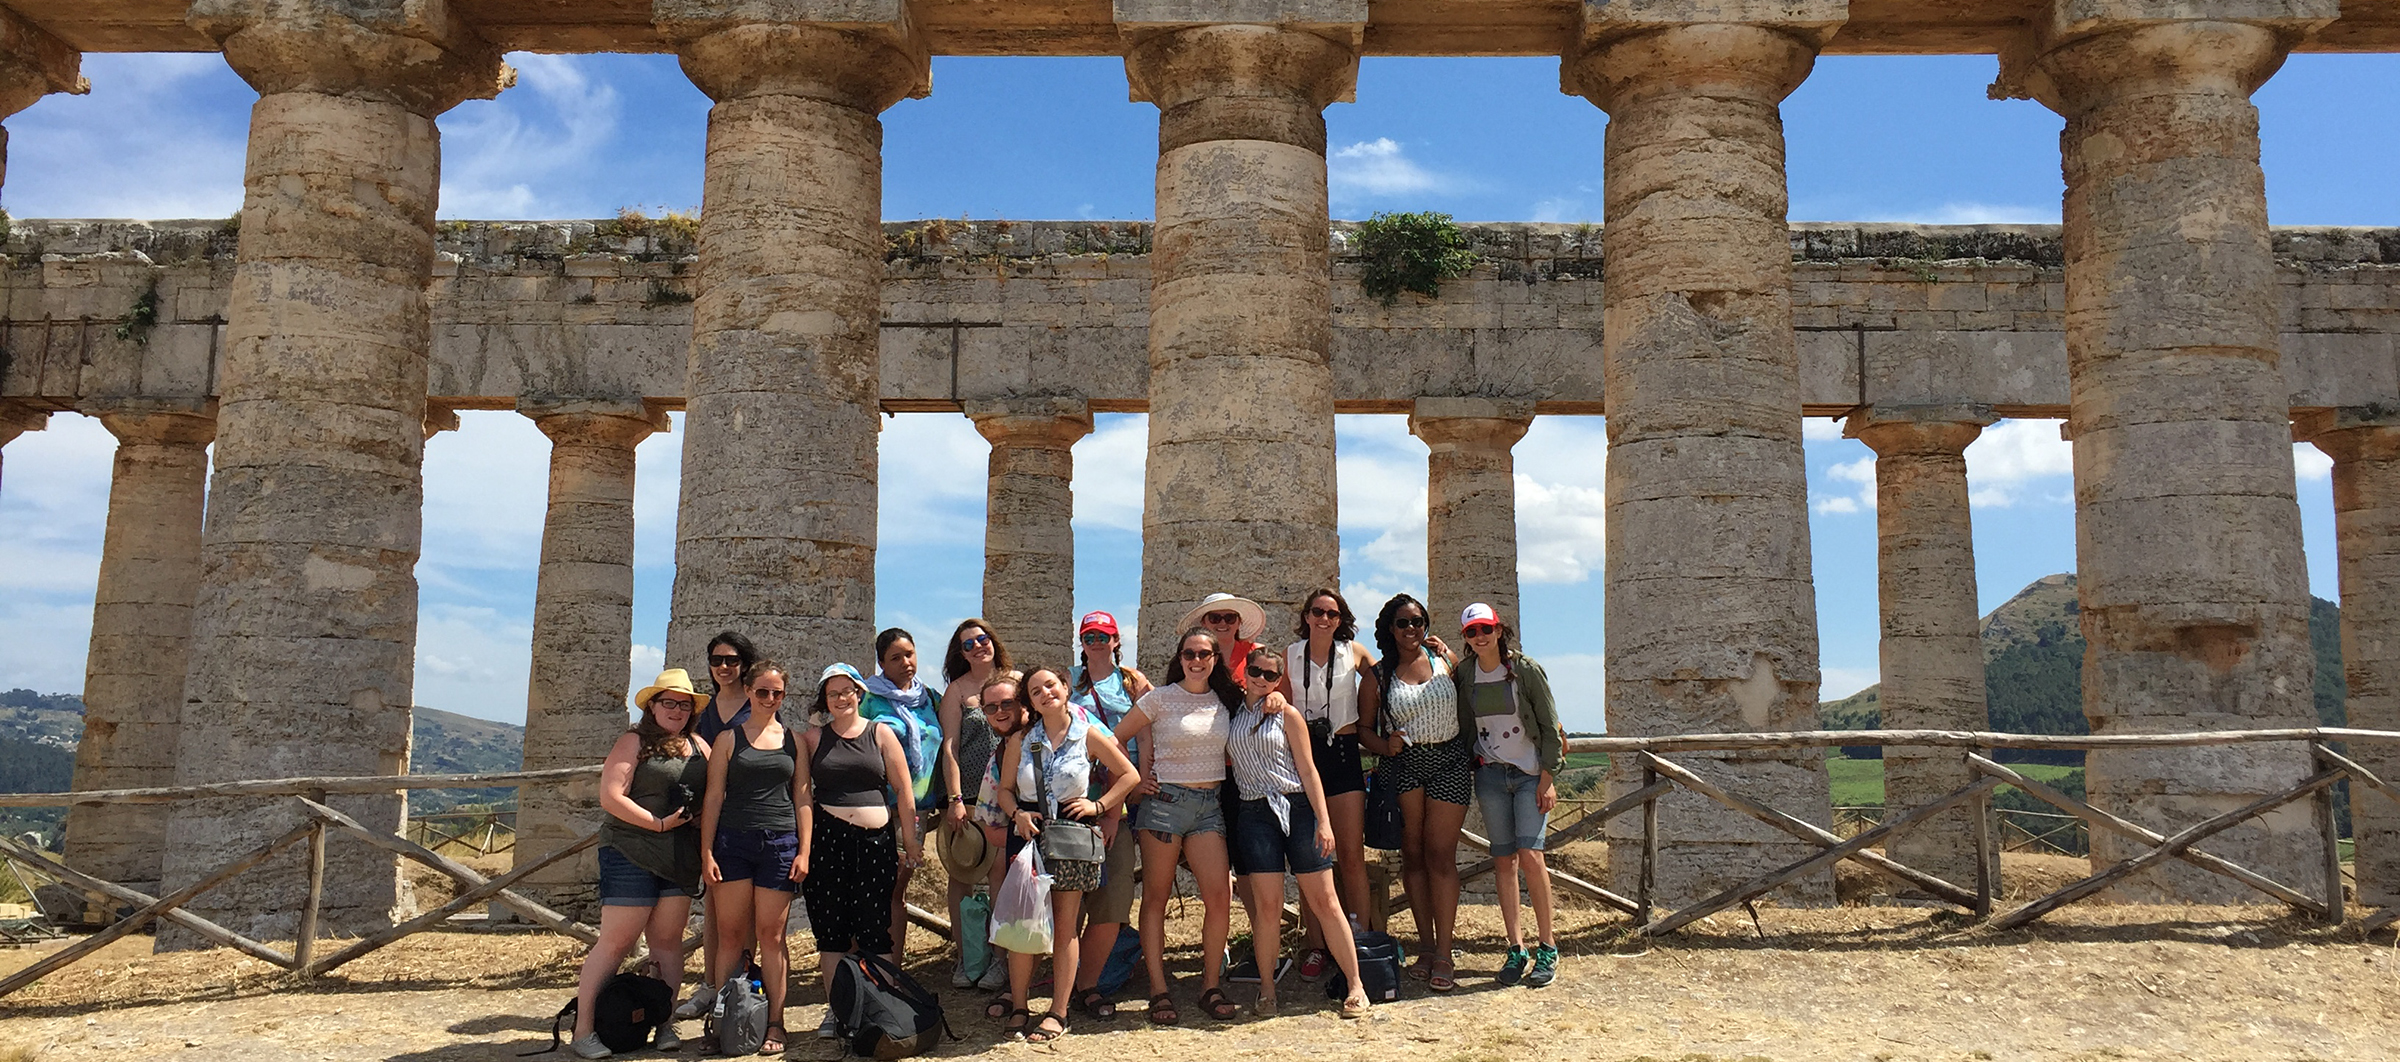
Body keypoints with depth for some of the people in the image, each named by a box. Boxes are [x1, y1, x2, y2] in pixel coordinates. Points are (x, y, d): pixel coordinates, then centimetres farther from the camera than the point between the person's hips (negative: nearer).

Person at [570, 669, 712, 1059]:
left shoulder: (699, 746, 13)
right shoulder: (633, 742, -3)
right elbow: (611, 797, -11)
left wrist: (700, 819, -6)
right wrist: (659, 823, -14)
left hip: (681, 859, 5)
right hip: (631, 854, -5)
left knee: (668, 940, 7)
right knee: (615, 942, -4)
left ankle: (664, 1024, 13)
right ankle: (583, 1030, 2)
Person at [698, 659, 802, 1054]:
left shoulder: (794, 740, 10)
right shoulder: (729, 740, 7)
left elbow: (801, 796, 10)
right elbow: (713, 798, 5)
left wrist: (804, 850, 3)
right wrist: (706, 852, -2)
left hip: (780, 843, 0)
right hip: (733, 842, 0)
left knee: (771, 935, 2)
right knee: (730, 935, 1)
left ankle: (774, 1024, 6)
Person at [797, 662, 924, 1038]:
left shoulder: (880, 733, 7)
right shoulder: (813, 738, 9)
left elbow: (903, 789, 6)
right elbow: (803, 794, 4)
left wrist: (908, 840, 1)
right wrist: (803, 851, -4)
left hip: (876, 839, -1)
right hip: (826, 839, 1)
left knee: (876, 929, -2)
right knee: (830, 929, 5)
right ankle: (835, 1011, 13)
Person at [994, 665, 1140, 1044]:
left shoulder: (1088, 735, 1)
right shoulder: (1020, 741, 6)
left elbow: (1130, 775, 6)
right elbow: (1005, 790, 9)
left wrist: (1099, 805, -4)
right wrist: (1017, 814, -10)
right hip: (1028, 832, 1)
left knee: (1065, 924, 1)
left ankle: (1058, 1012, 8)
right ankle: (1018, 1007, 10)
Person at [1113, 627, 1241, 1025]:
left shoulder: (1225, 700, 9)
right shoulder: (1160, 698, -2)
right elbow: (1115, 739, 3)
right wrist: (1136, 779, -1)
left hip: (1209, 805, 3)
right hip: (1165, 801, -3)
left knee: (1220, 895, -6)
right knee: (1156, 897, 1)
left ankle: (1211, 987, 7)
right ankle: (1159, 991, 6)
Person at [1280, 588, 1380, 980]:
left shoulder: (1354, 652, 4)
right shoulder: (1290, 656, 6)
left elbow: (1376, 681, 18)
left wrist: (1367, 727, 10)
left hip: (1343, 755, -1)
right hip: (1303, 754, 1)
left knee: (1351, 855, -5)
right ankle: (1316, 947, 9)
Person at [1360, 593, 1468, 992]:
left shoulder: (1442, 658, 6)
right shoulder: (1381, 674, 5)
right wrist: (1384, 746, -12)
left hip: (1449, 762, -1)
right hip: (1402, 764, 1)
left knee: (1440, 855, -4)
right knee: (1412, 855, 5)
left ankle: (1444, 954, 0)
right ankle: (1426, 947, 15)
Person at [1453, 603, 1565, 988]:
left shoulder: (1526, 669, -7)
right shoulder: (1465, 673, 3)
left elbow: (1550, 726, -4)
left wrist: (1548, 778, -8)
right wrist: (1468, 769, 7)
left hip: (1531, 773, -3)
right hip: (1491, 775, 3)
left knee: (1529, 854, -14)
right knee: (1503, 859, 0)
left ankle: (1547, 947, -3)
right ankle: (1516, 948, 6)